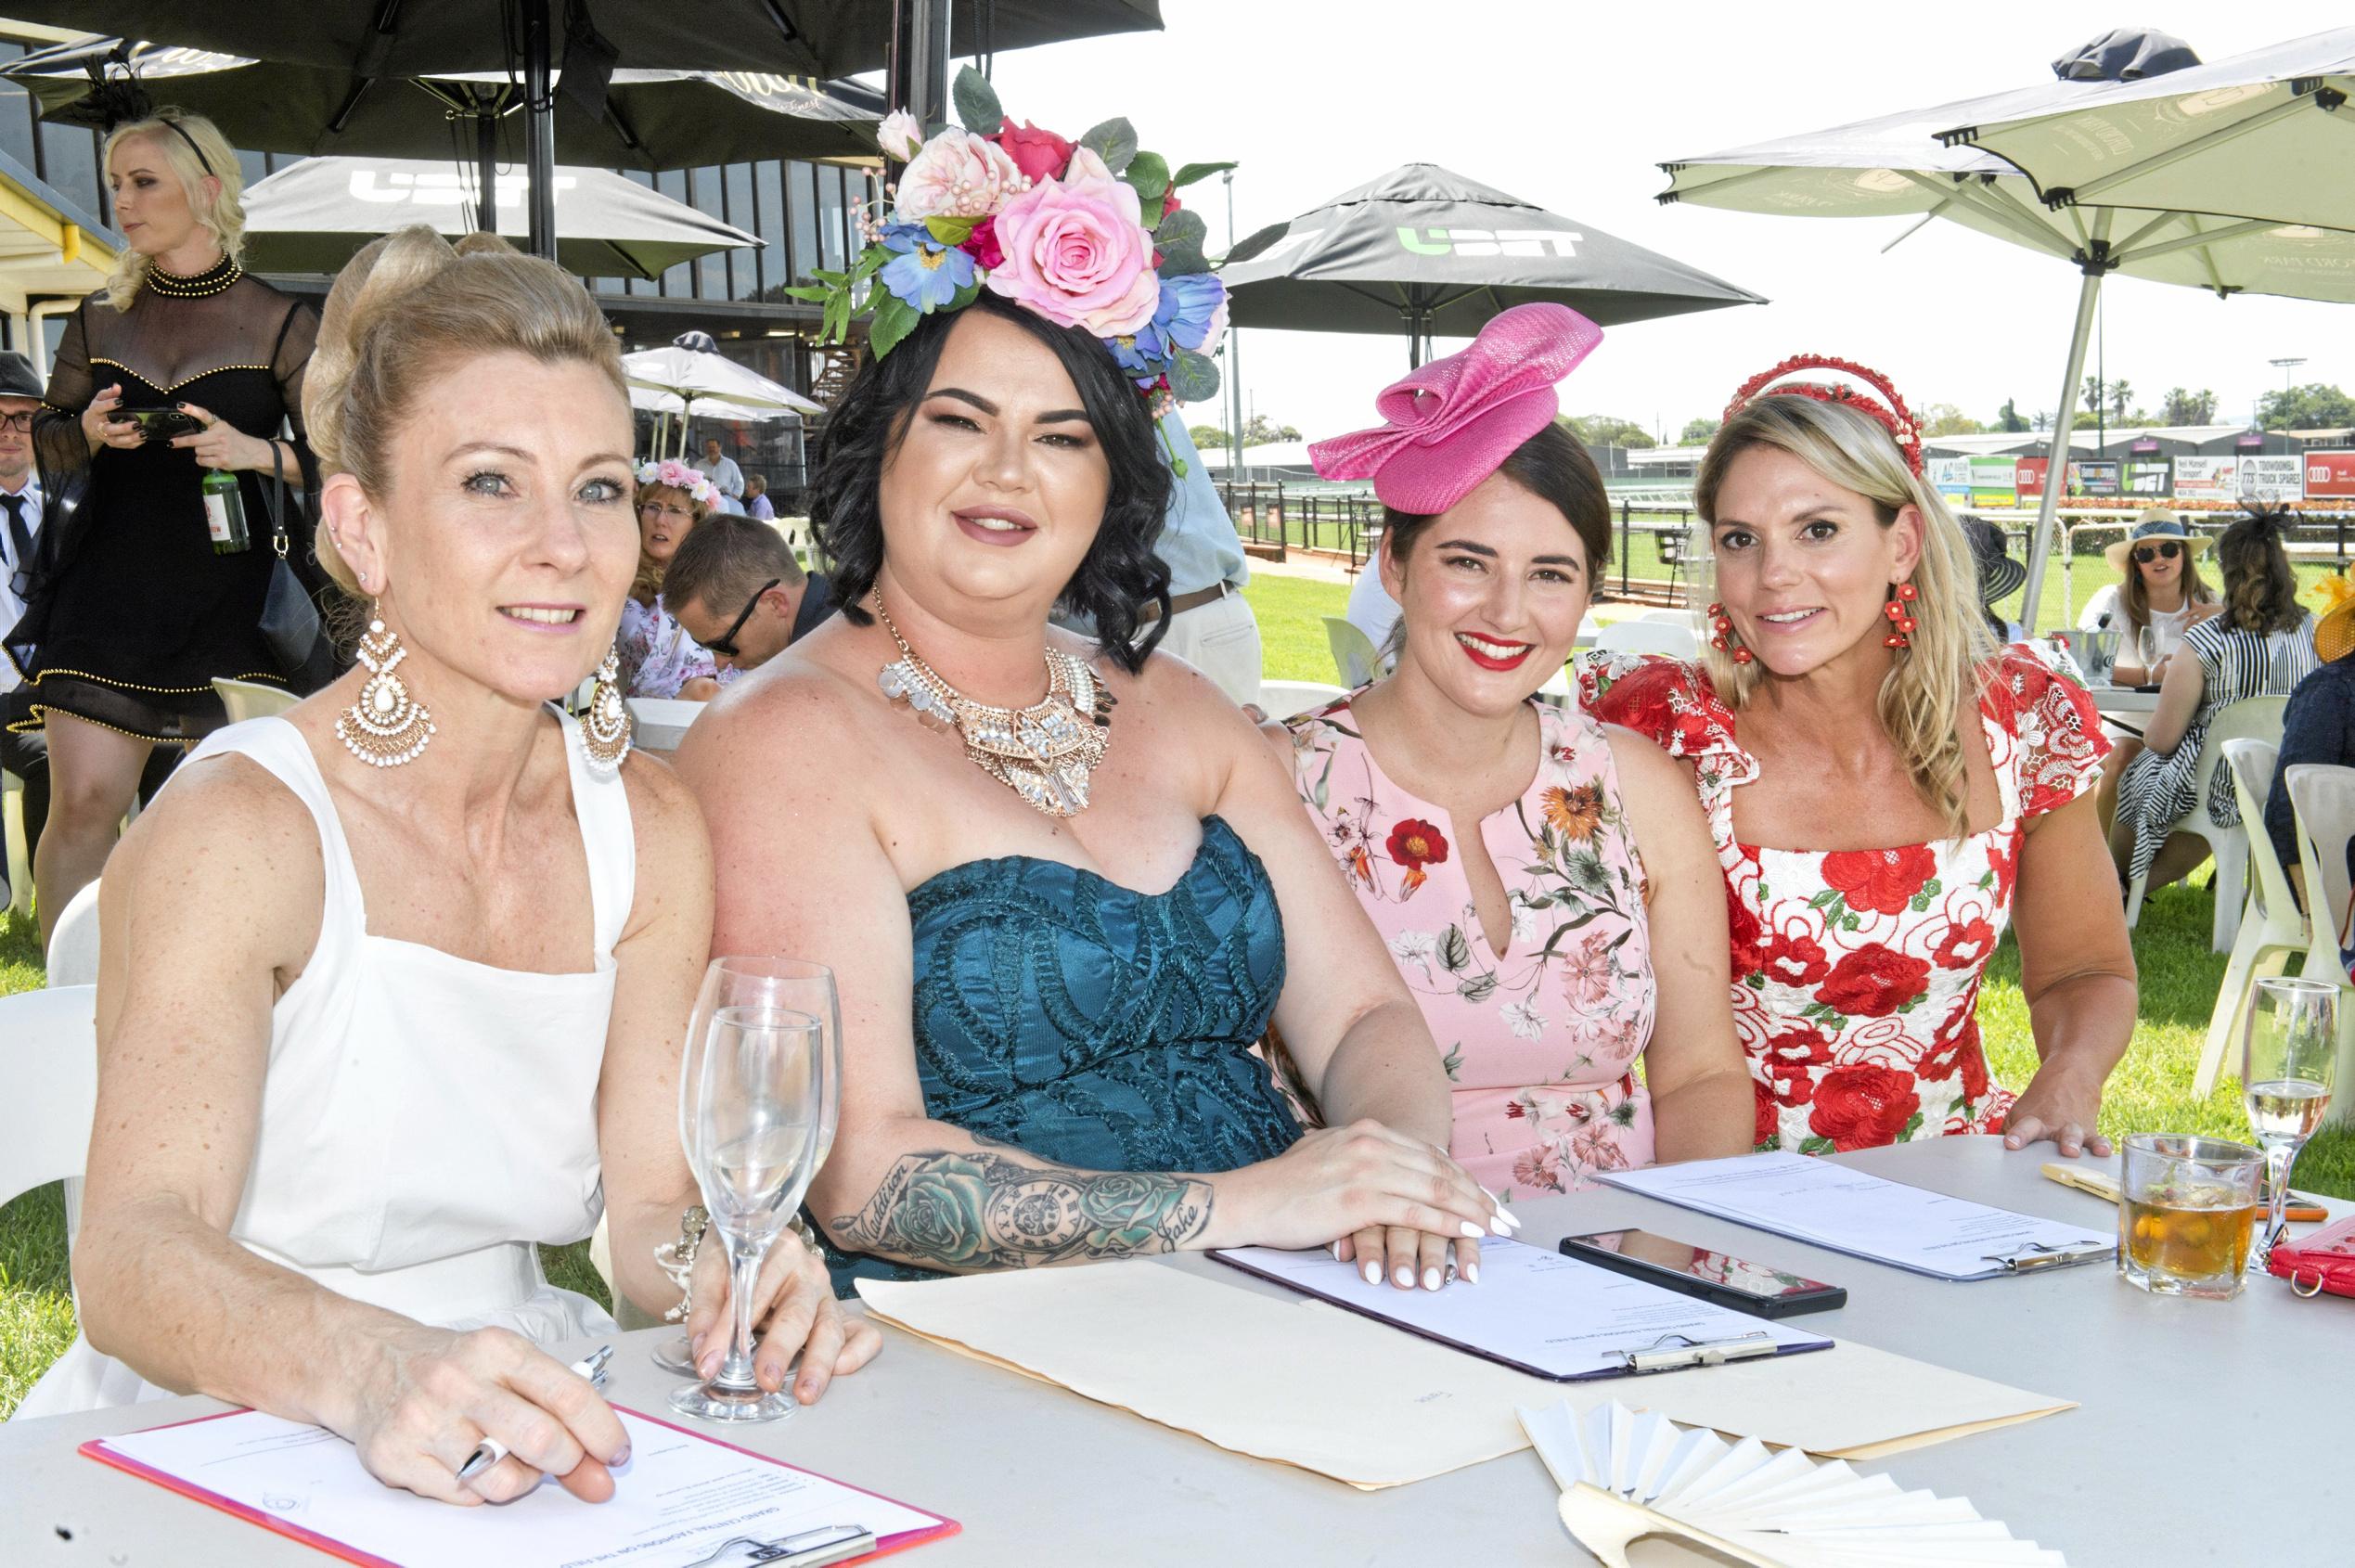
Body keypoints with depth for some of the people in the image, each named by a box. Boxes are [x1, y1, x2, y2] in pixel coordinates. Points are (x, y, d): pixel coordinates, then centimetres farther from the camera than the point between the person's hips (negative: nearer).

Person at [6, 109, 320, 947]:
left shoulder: (281, 324, 3)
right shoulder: (99, 318, 12)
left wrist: (256, 452, -16)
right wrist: (91, 432, -4)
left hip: (225, 594, -2)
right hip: (105, 593, 2)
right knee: (84, 800, -6)